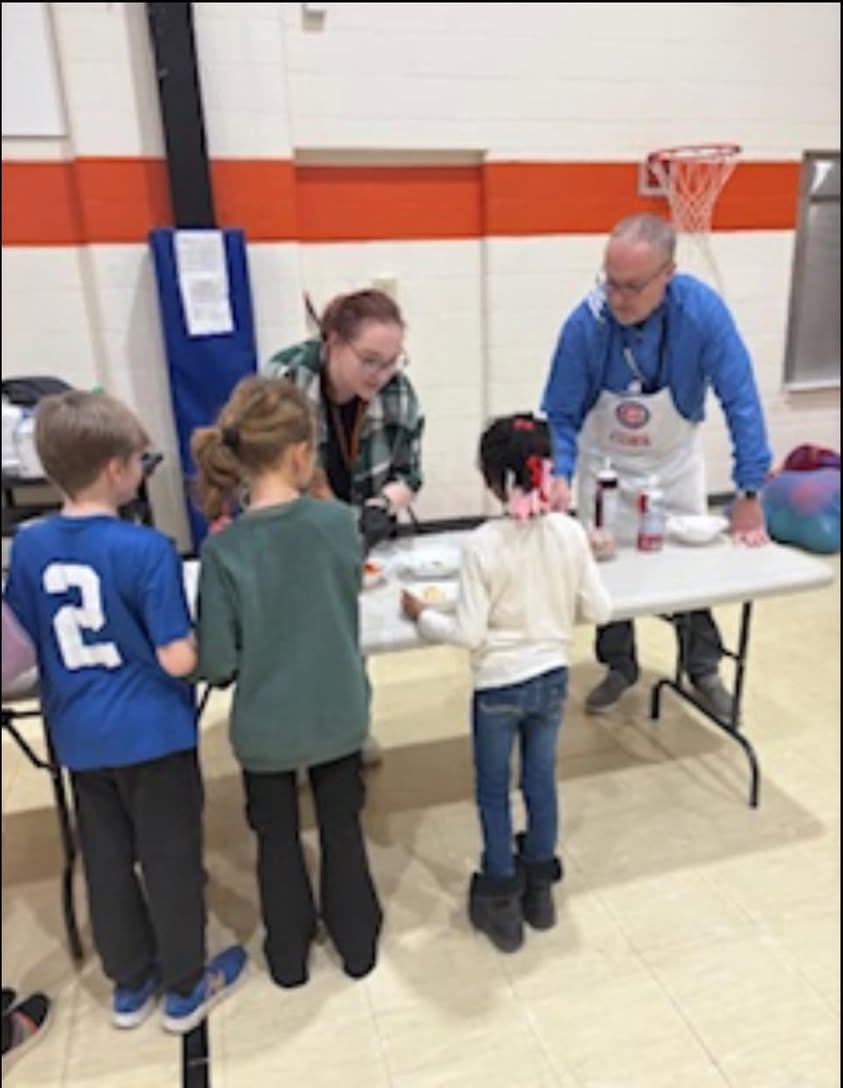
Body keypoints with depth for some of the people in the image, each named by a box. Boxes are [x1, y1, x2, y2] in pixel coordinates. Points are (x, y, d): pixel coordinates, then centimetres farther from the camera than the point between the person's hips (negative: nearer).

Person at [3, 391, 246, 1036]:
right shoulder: (147, 549, -21)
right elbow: (178, 660, -22)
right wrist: (204, 639, -2)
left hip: (79, 735, 6)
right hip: (152, 731, -5)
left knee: (106, 860, 20)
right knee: (170, 859, 12)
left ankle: (130, 983, 38)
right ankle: (186, 988, 30)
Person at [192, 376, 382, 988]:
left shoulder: (223, 551, -21)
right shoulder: (339, 522, -17)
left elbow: (216, 664, -16)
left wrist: (252, 657, 5)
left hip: (265, 725, -1)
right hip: (338, 714, 1)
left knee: (277, 839, 22)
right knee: (342, 828, 22)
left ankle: (289, 956, 42)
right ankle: (357, 944, 42)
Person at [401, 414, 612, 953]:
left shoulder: (483, 544, -22)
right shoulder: (570, 531, -10)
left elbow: (469, 633, -20)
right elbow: (600, 610, -4)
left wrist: (421, 613, -4)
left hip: (499, 686, -4)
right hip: (552, 678, 4)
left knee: (493, 792, 16)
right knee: (542, 782, 21)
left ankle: (502, 902, 30)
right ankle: (539, 889, 39)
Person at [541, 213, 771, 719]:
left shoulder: (702, 309, -28)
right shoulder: (585, 324, -28)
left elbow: (740, 399, -24)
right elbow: (560, 415, -19)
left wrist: (750, 492, -25)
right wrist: (560, 476, -37)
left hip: (675, 463, 0)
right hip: (607, 463, 0)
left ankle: (704, 669, 32)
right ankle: (620, 666, 31)